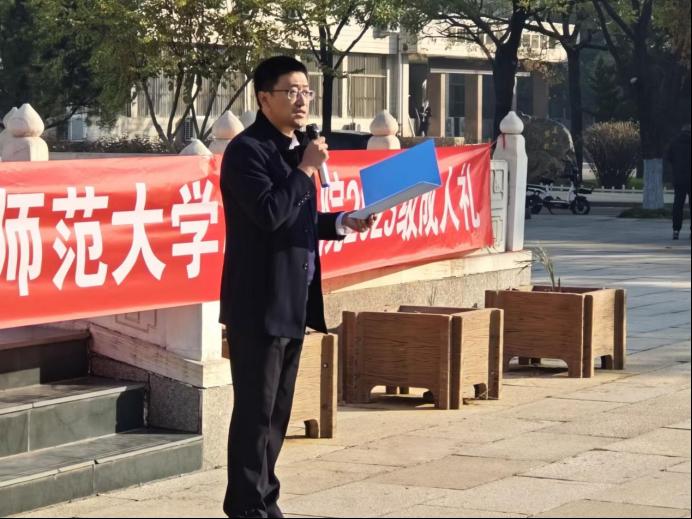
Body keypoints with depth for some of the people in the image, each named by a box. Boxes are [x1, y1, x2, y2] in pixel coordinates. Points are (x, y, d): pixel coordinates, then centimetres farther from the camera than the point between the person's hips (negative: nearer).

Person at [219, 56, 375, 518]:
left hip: (293, 304, 9)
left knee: (278, 410, 13)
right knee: (255, 410, -4)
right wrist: (306, 170, -18)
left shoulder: (296, 149, 16)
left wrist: (342, 222, 9)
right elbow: (269, 213, -26)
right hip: (259, 305, -9)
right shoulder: (248, 149, -12)